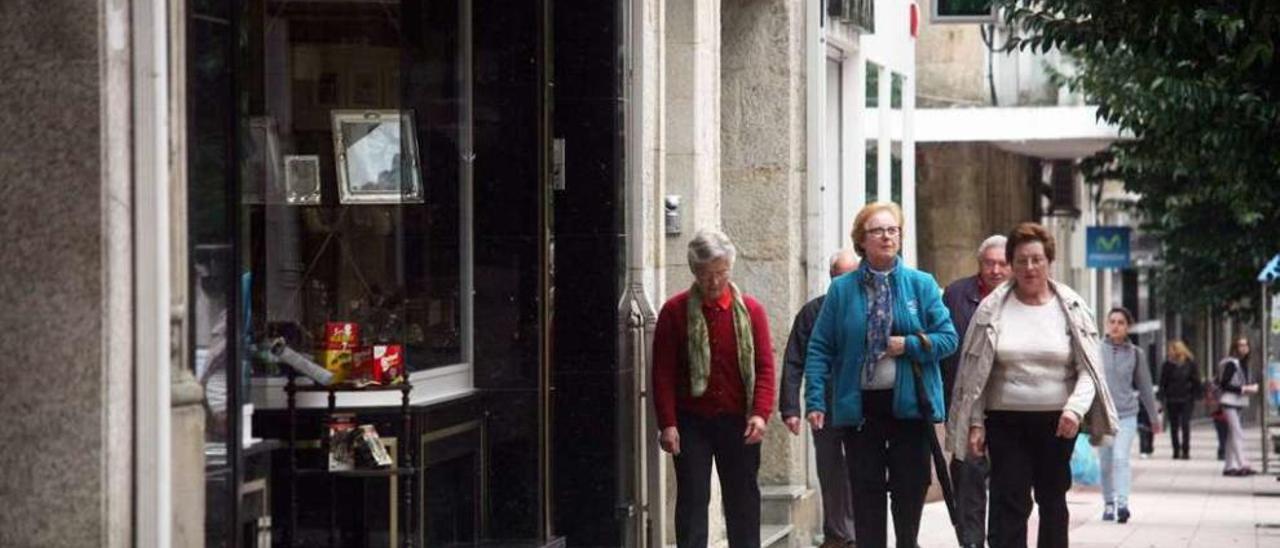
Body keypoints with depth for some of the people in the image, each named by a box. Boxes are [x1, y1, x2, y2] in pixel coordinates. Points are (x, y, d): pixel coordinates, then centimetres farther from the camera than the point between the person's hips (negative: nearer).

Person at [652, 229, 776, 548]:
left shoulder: (750, 310, 4)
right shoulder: (675, 312, -1)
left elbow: (764, 365, 2)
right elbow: (662, 372, -2)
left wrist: (760, 412, -12)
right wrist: (667, 423, -10)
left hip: (738, 422, 2)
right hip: (692, 422, -2)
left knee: (744, 499, 7)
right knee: (692, 499, -1)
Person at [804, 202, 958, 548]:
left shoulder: (921, 285, 2)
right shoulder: (842, 290, 1)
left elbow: (948, 338, 1)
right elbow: (820, 348, 1)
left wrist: (910, 345, -14)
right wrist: (816, 400, -8)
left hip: (908, 403, 0)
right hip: (859, 404, 0)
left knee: (911, 488, 8)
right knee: (866, 491, 5)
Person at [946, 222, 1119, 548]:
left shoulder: (1071, 309, 1)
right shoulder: (992, 309, 2)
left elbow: (1089, 370, -2)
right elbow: (974, 371, 4)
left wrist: (1076, 407, -19)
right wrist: (975, 422, -2)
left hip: (1057, 421, 1)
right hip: (1006, 420, -1)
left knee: (1053, 500, 12)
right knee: (1008, 503, -8)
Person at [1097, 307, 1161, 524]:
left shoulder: (1135, 353, 3)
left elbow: (1145, 387, 11)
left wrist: (1154, 417, 17)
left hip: (1127, 415, -1)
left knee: (1121, 458, -17)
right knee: (1105, 463, 7)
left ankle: (1122, 504, -24)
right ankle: (1108, 504, 21)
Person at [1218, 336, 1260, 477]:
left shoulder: (1242, 363, 13)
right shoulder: (1231, 364, -14)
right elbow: (1224, 384, -17)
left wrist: (1249, 388, 4)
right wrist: (1243, 389, -19)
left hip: (1237, 403, 9)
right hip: (1229, 402, -9)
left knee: (1232, 435, 10)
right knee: (1238, 434, -15)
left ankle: (1229, 467, 13)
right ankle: (1242, 465, -20)